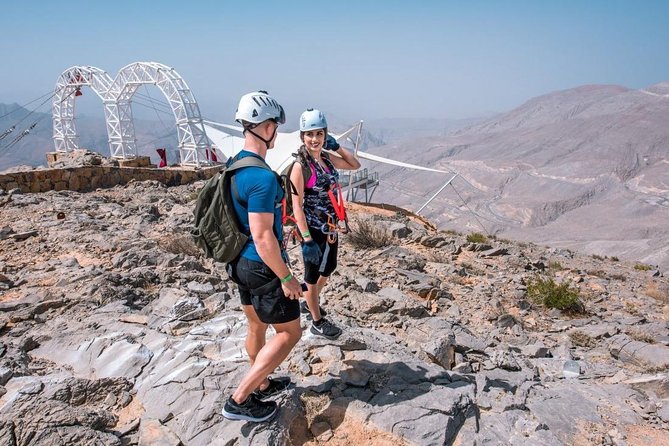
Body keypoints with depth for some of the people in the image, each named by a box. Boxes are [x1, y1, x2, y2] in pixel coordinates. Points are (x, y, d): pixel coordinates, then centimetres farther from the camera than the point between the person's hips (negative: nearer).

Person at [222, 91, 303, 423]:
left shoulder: (233, 165, 4)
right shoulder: (263, 177, -26)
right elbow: (262, 238, -26)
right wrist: (286, 277, -17)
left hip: (240, 262, 9)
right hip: (263, 266, -9)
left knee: (256, 326, 23)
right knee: (289, 332, 6)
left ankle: (261, 385, 43)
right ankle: (240, 400, 10)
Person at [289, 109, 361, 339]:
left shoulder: (327, 159, 1)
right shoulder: (300, 167, -19)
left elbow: (355, 165, 16)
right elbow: (297, 206, -20)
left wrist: (336, 147, 3)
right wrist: (307, 240, -22)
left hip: (330, 228, 8)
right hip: (313, 230, -8)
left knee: (328, 268, 24)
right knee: (313, 274, 10)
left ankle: (309, 303, 49)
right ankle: (318, 322, 29)